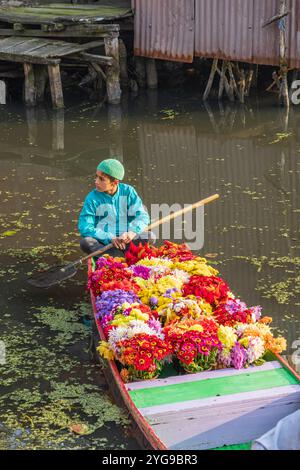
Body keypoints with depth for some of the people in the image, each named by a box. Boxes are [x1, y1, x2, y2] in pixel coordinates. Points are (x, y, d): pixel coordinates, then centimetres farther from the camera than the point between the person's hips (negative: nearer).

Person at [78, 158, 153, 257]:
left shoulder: (128, 191, -1)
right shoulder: (92, 198, -6)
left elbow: (142, 216, -7)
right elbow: (85, 228, -12)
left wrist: (133, 231, -29)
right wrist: (109, 238, -26)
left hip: (126, 241, 1)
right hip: (104, 243, -1)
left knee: (150, 237, -23)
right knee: (85, 242, -31)